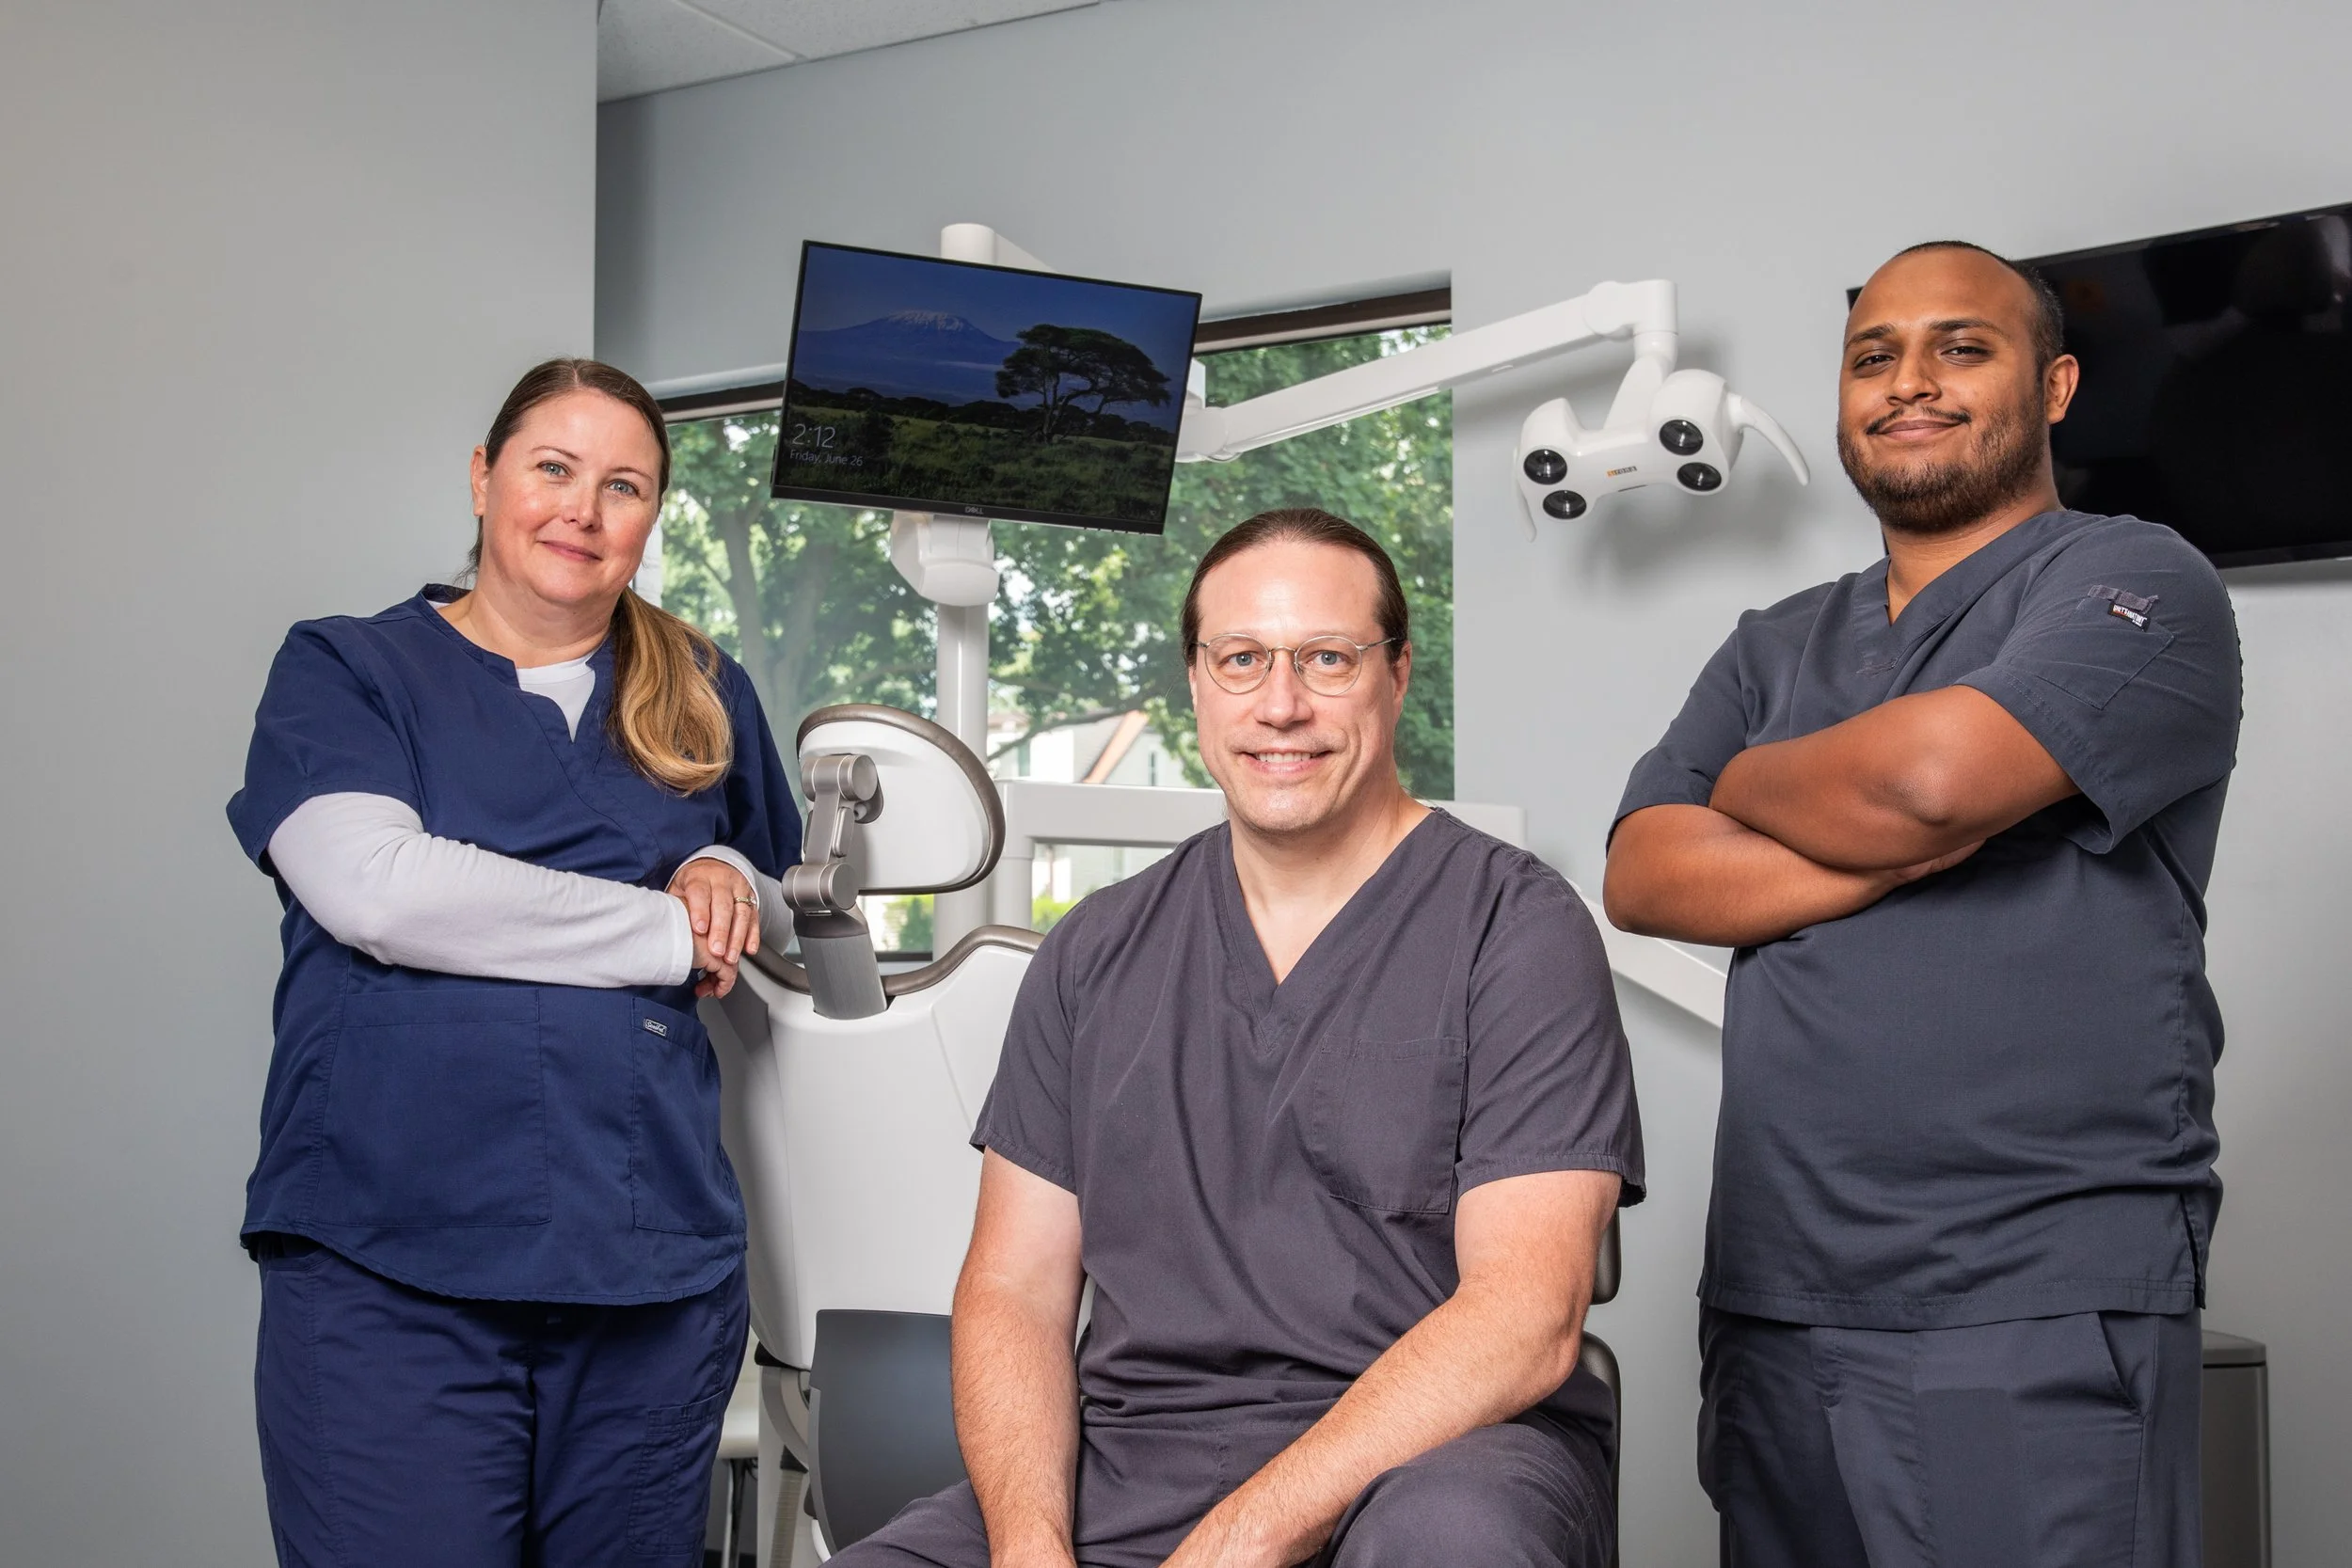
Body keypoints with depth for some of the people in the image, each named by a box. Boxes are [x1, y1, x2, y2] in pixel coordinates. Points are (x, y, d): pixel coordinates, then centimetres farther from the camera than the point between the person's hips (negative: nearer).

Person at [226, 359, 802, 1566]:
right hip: (390, 1276, -3)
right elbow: (374, 888, -15)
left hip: (654, 1267, 4)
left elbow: (774, 912, 26)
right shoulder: (344, 669, 3)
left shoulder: (705, 694, 14)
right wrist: (669, 933, -10)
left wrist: (728, 877, 1)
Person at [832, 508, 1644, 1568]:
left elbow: (1525, 1319, -13)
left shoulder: (1514, 927, -3)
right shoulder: (1096, 953, 11)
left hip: (1432, 1454, -3)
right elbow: (1013, 1291, 8)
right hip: (1122, 1477, 4)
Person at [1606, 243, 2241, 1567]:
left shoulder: (2136, 585, -2)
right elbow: (1644, 877, 1)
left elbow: (1924, 782, -20)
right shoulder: (1776, 649, 16)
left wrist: (1747, 784, 2)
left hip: (2036, 1314, -5)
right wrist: (1898, 849, -12)